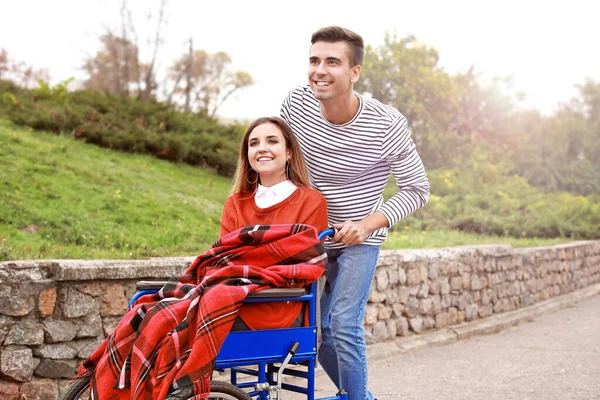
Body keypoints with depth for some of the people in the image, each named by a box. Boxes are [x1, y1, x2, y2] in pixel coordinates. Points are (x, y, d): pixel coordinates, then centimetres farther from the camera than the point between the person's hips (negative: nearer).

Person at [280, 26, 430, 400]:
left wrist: (367, 224, -27)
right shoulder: (297, 103, -16)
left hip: (360, 237, -4)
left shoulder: (387, 124, -24)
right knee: (316, 328, 10)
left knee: (345, 327, -16)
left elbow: (417, 190, -15)